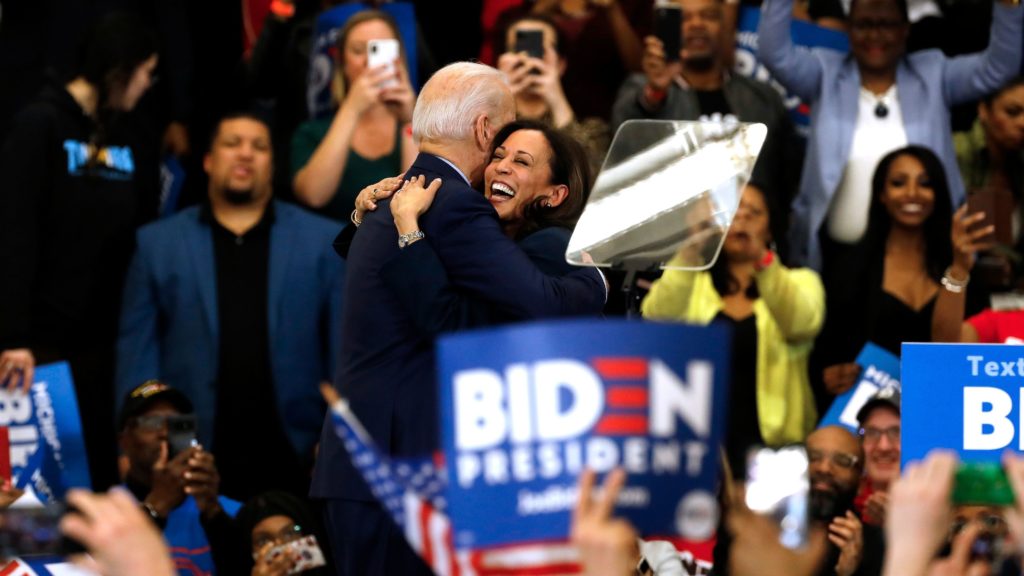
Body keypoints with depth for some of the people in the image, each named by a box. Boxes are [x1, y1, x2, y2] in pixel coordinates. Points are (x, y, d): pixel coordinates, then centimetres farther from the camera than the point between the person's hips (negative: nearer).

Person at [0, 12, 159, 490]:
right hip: (45, 336, -6)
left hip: (104, 337, 6)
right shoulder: (42, 124, -6)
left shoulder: (123, 136, 13)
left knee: (103, 467, 5)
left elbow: (133, 232, 12)